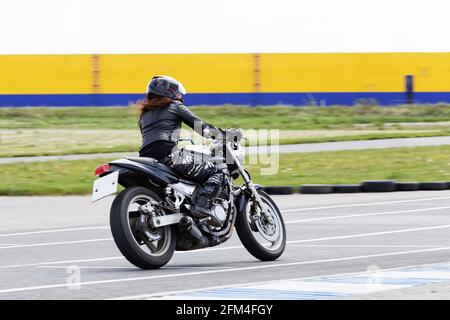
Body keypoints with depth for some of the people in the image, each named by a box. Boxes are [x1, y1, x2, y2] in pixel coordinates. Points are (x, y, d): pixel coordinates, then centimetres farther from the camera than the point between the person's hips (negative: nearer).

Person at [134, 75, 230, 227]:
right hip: (170, 156, -7)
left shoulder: (144, 113, 29)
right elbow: (201, 126, 9)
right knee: (221, 170, -5)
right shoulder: (174, 106, 13)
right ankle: (202, 204, -26)